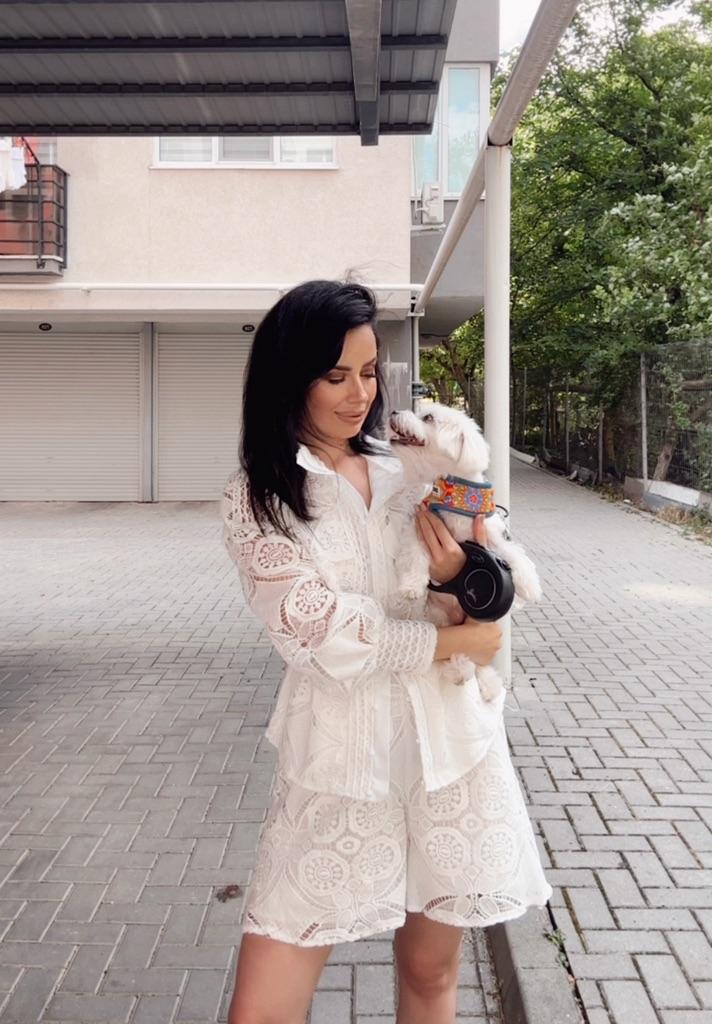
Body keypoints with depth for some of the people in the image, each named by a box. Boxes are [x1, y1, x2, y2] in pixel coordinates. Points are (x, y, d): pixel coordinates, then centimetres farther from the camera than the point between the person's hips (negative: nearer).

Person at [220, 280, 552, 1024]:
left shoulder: (406, 470, 5)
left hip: (451, 747, 3)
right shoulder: (254, 496, -6)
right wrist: (455, 640, -8)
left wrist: (457, 576, -14)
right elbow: (326, 637, -15)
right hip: (337, 764, -3)